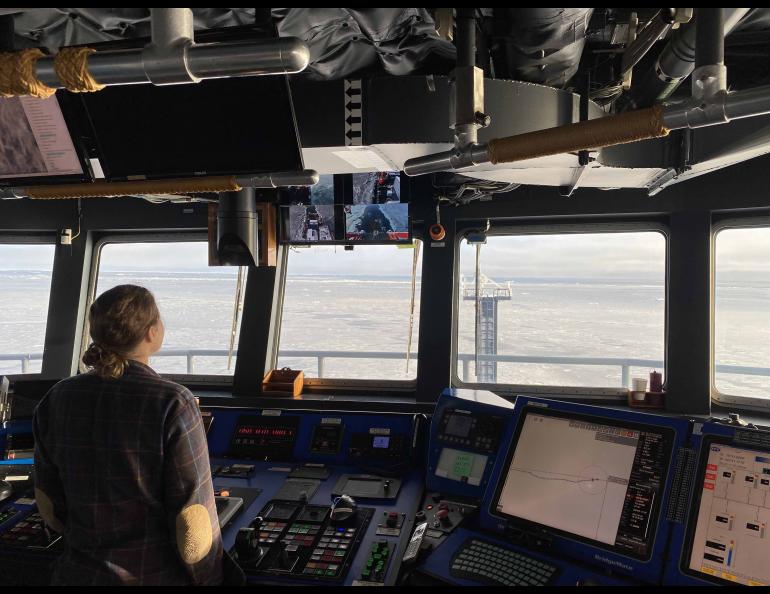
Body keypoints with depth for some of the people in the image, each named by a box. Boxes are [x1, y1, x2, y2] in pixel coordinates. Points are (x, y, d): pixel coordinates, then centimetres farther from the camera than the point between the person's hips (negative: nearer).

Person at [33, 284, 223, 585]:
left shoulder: (57, 401, -6)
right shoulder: (172, 405, -21)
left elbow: (49, 504, 5)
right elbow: (193, 517, -18)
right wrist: (209, 579, -3)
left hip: (82, 572, 4)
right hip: (158, 575, -4)